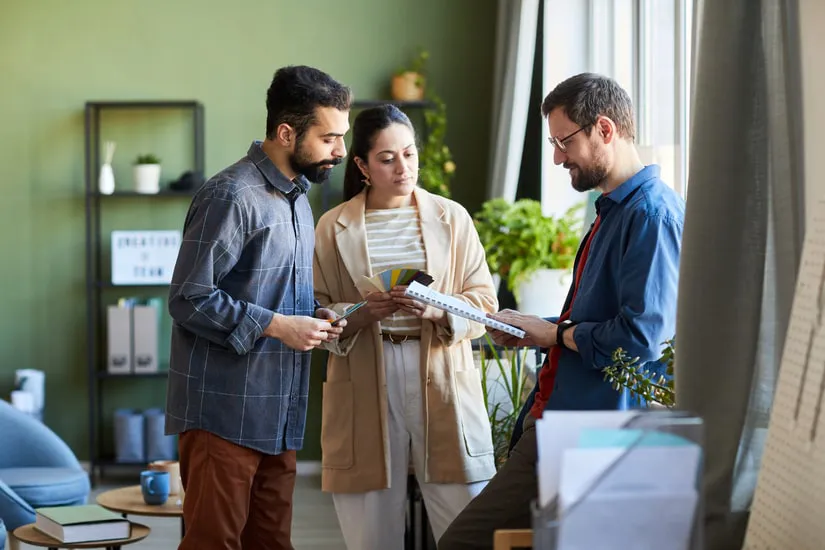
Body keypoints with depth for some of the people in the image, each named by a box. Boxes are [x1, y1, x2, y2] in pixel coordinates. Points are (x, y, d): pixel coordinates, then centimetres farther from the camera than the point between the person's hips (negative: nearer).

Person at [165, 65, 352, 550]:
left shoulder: (297, 198, 17)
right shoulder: (231, 197, -14)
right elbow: (189, 299, -17)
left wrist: (316, 315, 5)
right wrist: (277, 325, -18)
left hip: (279, 415, 9)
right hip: (226, 413, -9)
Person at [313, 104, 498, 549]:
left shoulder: (452, 218, 7)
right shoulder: (333, 227, 5)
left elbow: (484, 301, 4)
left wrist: (439, 311, -15)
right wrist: (357, 315, -15)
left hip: (442, 382, 1)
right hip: (365, 388, 0)